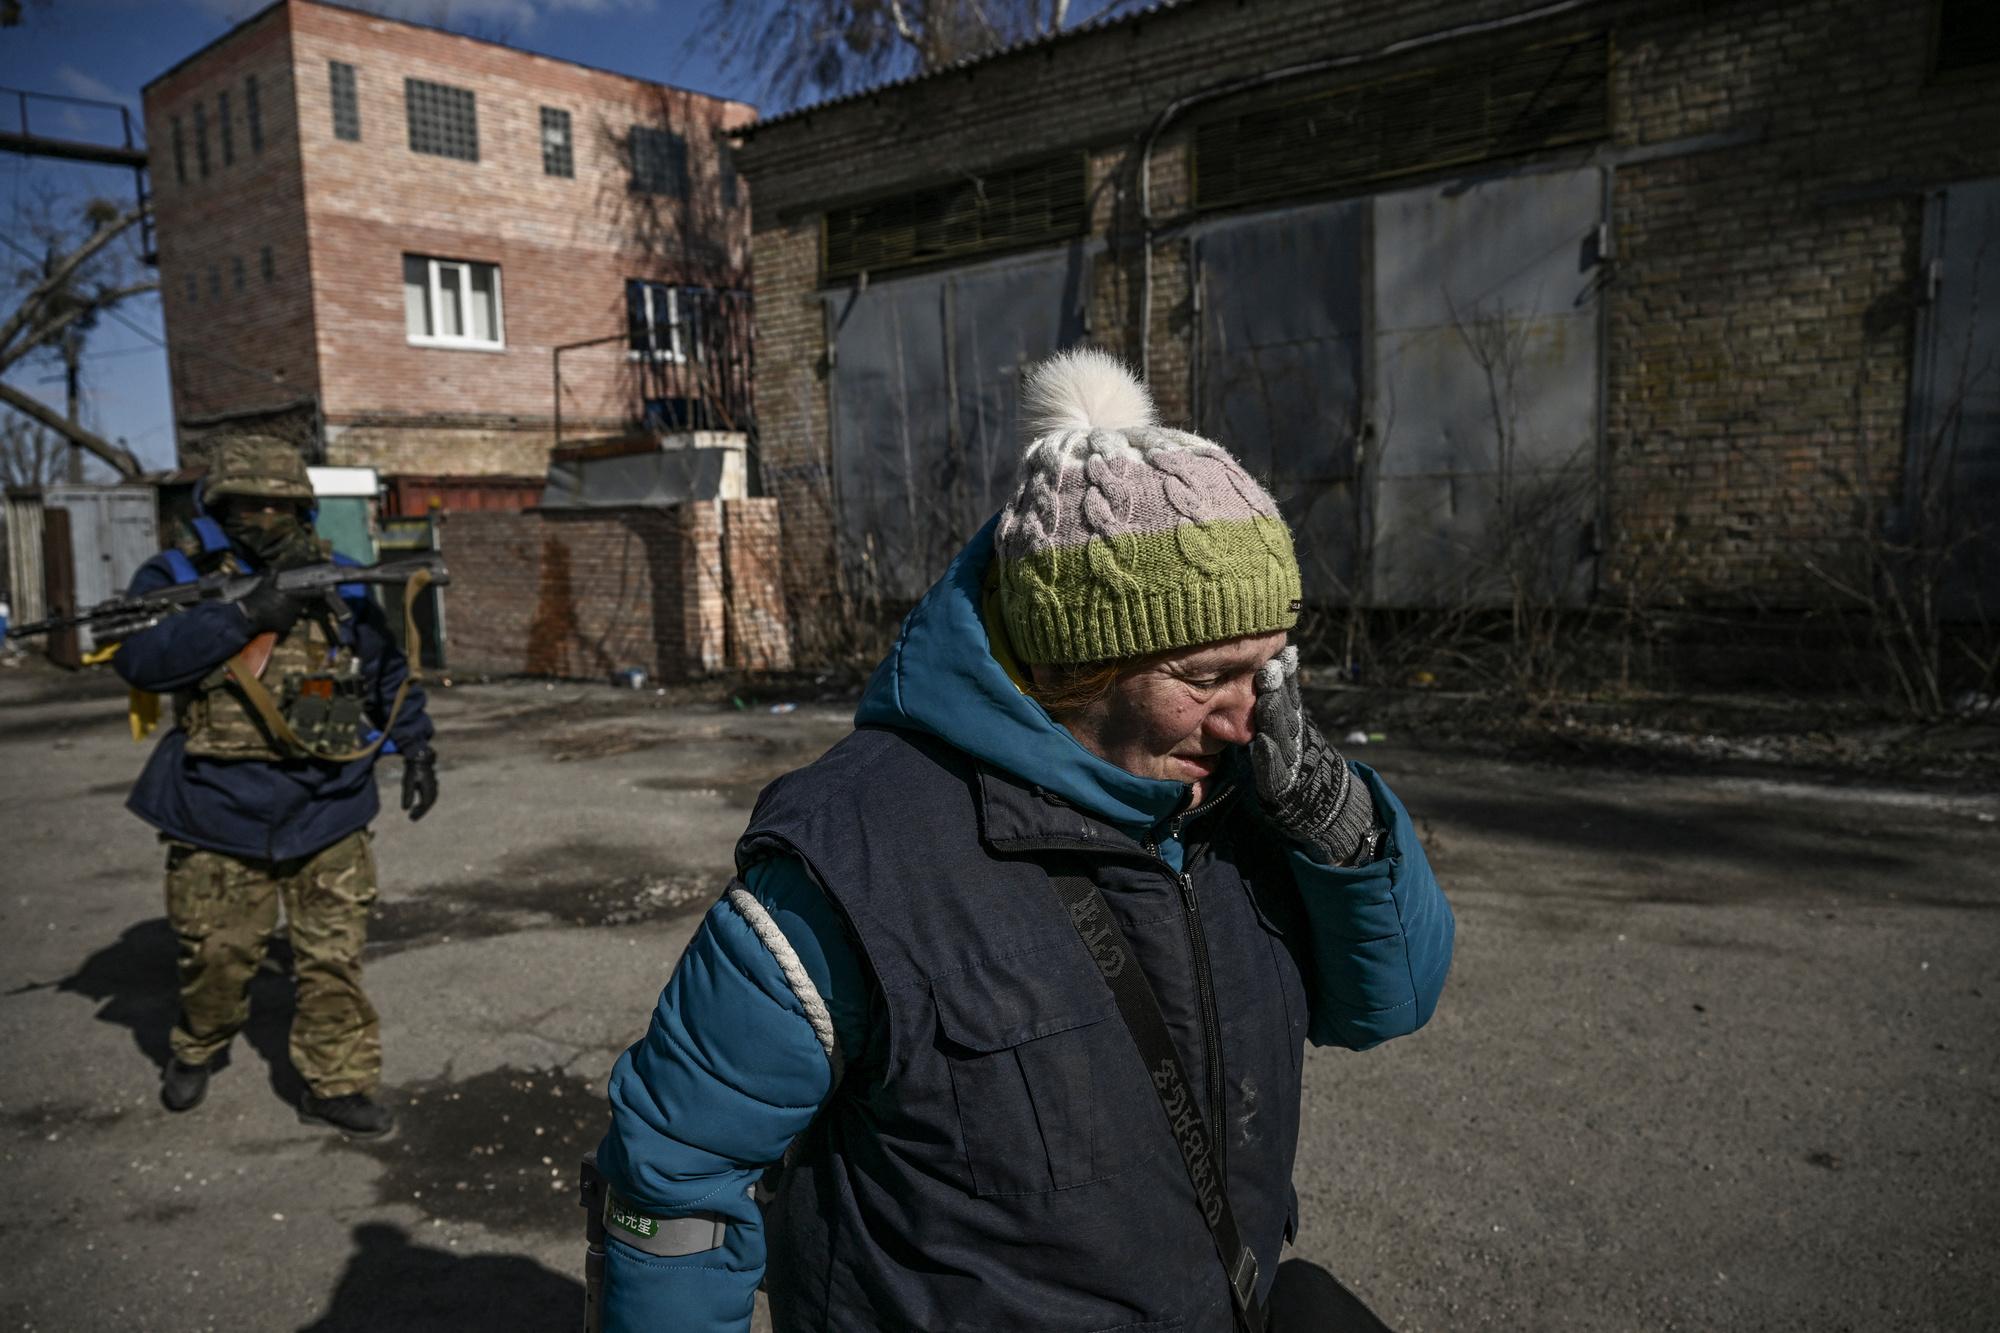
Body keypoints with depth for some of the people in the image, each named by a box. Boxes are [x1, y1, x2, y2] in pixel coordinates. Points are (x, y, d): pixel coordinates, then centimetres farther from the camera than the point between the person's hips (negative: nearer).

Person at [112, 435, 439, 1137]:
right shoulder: (175, 577, -2)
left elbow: (389, 671, 13)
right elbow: (139, 658, -20)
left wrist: (416, 747, 7)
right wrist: (245, 615, -26)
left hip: (326, 814, 1)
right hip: (221, 815, -1)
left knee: (334, 959, 5)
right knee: (218, 955, 12)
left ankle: (337, 1083, 18)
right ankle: (198, 1048, 41)